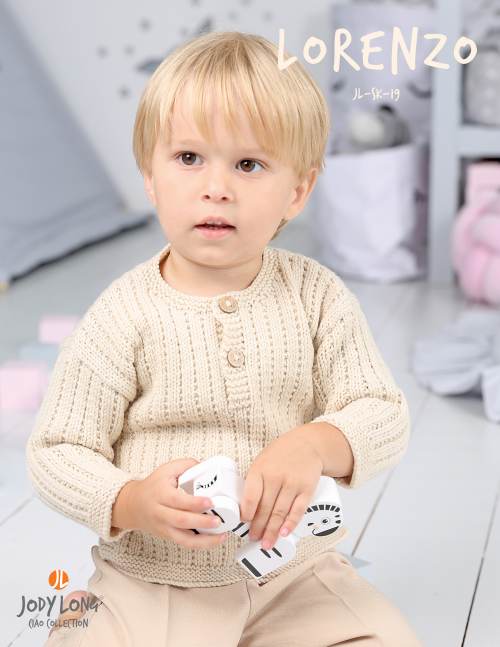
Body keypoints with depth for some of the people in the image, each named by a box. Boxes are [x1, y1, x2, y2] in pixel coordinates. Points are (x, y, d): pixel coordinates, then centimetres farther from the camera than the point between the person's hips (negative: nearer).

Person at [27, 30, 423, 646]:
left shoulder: (317, 296, -5)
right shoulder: (125, 314, -12)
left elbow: (384, 415, -6)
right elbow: (56, 453, -8)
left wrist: (314, 445, -27)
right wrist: (133, 503, -28)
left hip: (293, 574, 2)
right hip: (150, 582, -2)